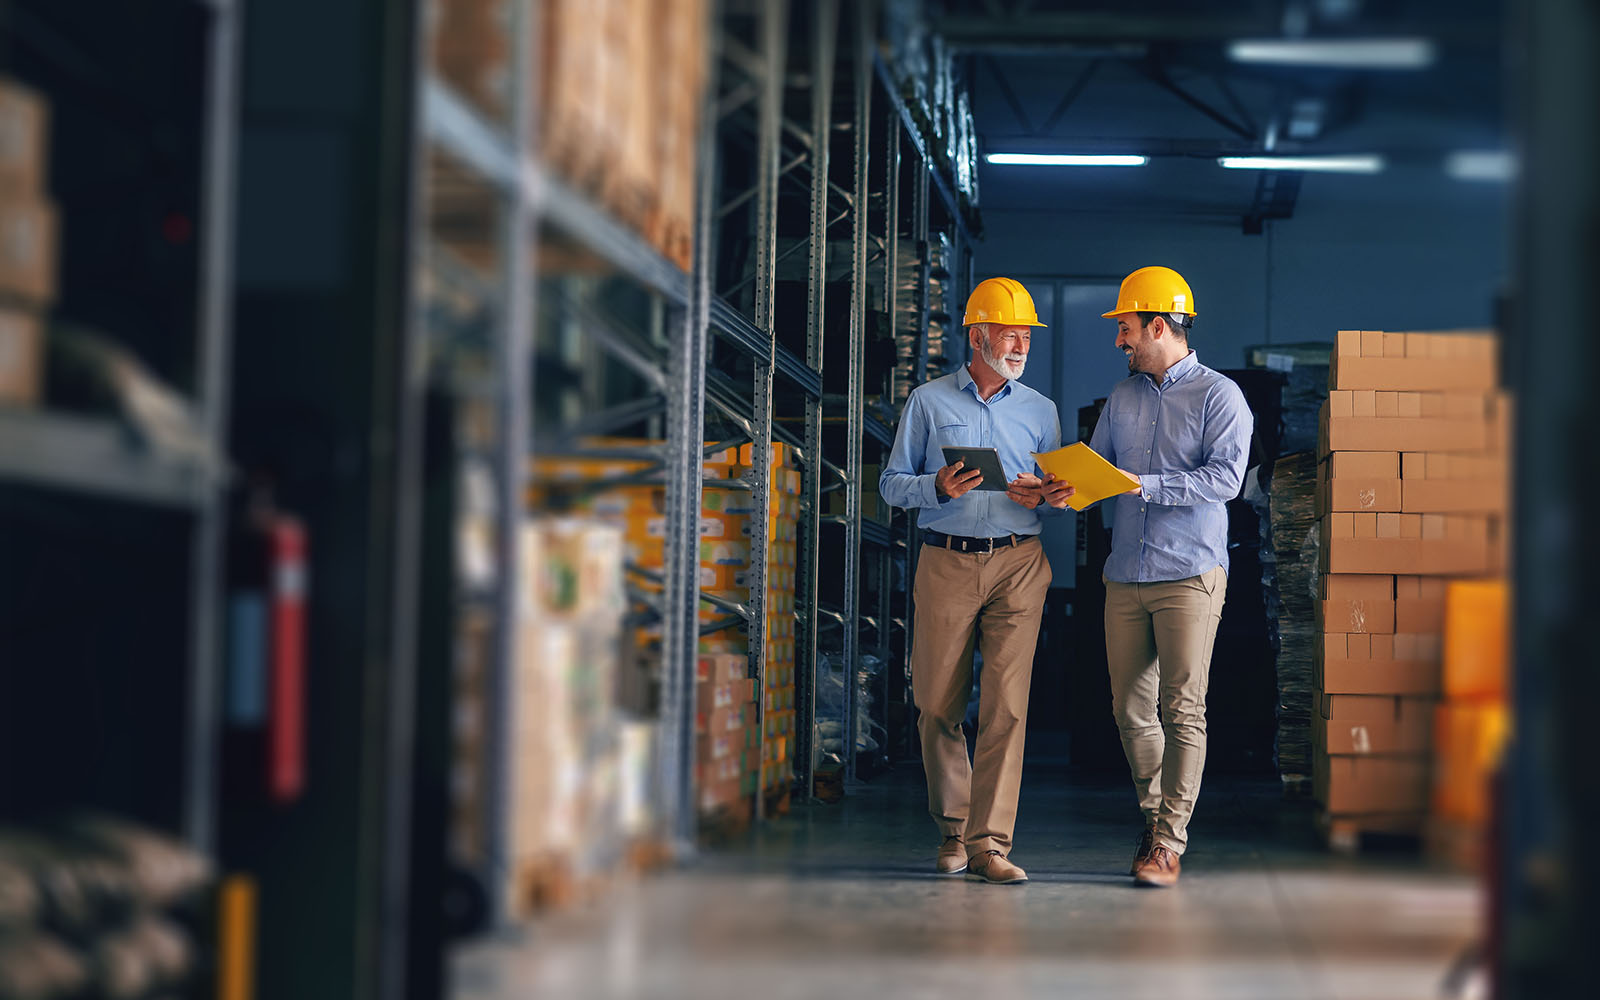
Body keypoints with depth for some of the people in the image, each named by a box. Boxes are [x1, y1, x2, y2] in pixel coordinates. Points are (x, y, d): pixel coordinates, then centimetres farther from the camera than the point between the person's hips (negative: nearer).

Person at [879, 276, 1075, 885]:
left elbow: (1060, 494, 16)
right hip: (946, 562, -1)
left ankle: (988, 842, -9)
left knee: (1006, 705, -9)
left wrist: (1040, 497, -7)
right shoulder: (928, 402, 7)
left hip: (1019, 564, 1)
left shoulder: (1040, 411, 14)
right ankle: (953, 824, 20)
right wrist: (938, 487, -13)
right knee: (937, 704, 2)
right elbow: (892, 484, 7)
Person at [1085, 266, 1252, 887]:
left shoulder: (1218, 395, -2)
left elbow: (1224, 476, -14)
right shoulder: (1122, 398, 17)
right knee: (1130, 709, 6)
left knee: (1182, 709, -6)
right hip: (1126, 574, 6)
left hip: (1190, 574, -5)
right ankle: (1155, 812, 25)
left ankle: (1170, 840, -3)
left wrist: (1144, 485, -21)